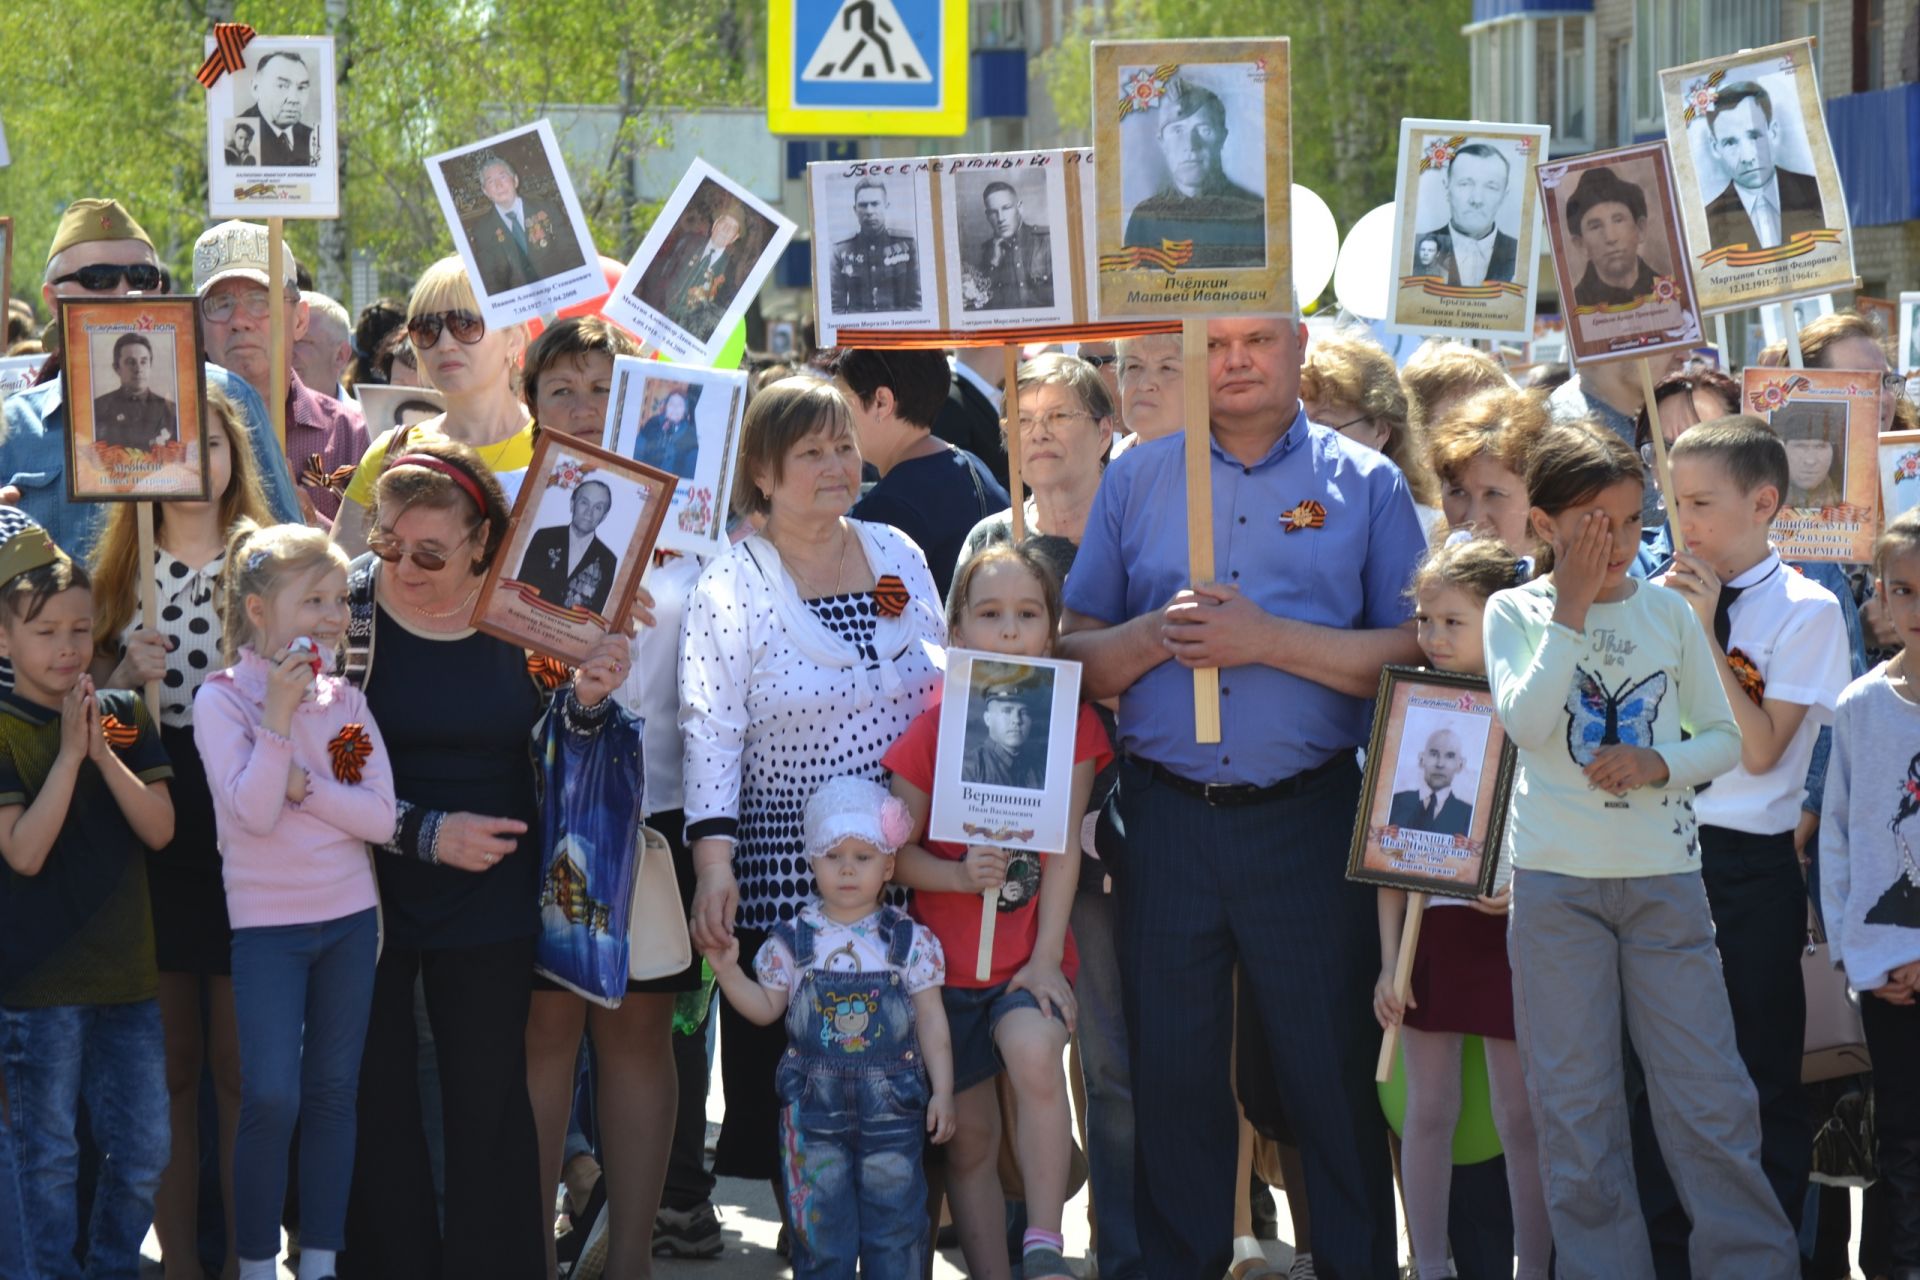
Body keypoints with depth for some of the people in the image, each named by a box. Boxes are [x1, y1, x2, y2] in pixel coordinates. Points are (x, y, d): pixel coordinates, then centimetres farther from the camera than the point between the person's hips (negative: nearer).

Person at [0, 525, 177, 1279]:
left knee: (143, 1152, 8)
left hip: (127, 968, 4)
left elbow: (161, 829, -2)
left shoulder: (123, 716, 5)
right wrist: (69, 751, -19)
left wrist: (104, 752, -14)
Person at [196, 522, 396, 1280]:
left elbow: (382, 818, -5)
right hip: (268, 923, -4)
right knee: (271, 1098, -9)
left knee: (333, 1093, 8)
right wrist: (279, 714, -23)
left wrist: (301, 783, -16)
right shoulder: (222, 699, -9)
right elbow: (252, 813, -20)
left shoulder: (345, 700, 3)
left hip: (350, 916, 4)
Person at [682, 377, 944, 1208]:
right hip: (786, 874, -4)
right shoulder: (730, 594, -5)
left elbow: (944, 693, 16)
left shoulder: (900, 557, 9)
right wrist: (713, 864, -19)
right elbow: (711, 737, -9)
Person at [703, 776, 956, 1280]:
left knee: (895, 1223, 2)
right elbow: (766, 1009, 9)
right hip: (814, 1105, 1)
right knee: (820, 1223, 5)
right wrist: (728, 969, -5)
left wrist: (942, 1090, -3)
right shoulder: (793, 940, 2)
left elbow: (931, 1020, 2)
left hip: (892, 1104, -1)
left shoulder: (912, 941, 0)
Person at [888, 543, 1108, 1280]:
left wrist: (1047, 957, -12)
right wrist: (959, 875, -23)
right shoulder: (933, 729, -4)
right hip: (948, 962, 1)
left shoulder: (1071, 722, -2)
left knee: (1033, 1053, -30)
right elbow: (894, 849, -4)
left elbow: (1064, 847, -6)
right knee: (969, 1136, 5)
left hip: (1032, 954, -1)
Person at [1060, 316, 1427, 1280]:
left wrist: (1269, 640, -13)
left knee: (1333, 1071, 1)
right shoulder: (1136, 480, 11)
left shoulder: (1366, 485, 5)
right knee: (1170, 1070, 6)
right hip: (1167, 819, 2)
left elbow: (1413, 655, -3)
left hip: (1311, 824, -2)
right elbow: (1074, 654, 10)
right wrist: (1158, 634, -10)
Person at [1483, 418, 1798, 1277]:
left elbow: (1725, 736, 9)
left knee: (1710, 1097, -1)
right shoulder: (1515, 612, -1)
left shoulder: (1668, 610, 4)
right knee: (1574, 1102, 4)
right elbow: (1526, 725, -17)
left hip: (1665, 878, 1)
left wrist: (1661, 765, -11)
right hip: (1556, 881, -1)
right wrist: (1571, 608, -15)